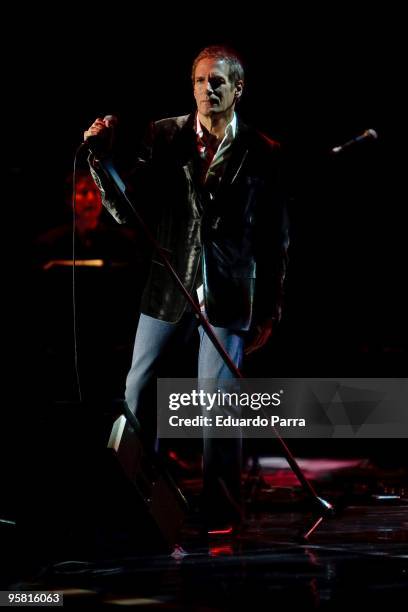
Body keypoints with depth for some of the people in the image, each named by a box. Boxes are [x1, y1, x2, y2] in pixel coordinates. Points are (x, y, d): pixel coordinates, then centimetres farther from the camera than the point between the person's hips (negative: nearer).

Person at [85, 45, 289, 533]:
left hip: (228, 295, -2)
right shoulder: (163, 136, 1)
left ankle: (222, 512, 9)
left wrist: (269, 313, 2)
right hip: (168, 287, 2)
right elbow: (126, 212, -1)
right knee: (137, 391, 4)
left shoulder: (263, 153, -3)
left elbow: (275, 239, 2)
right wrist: (101, 160, -16)